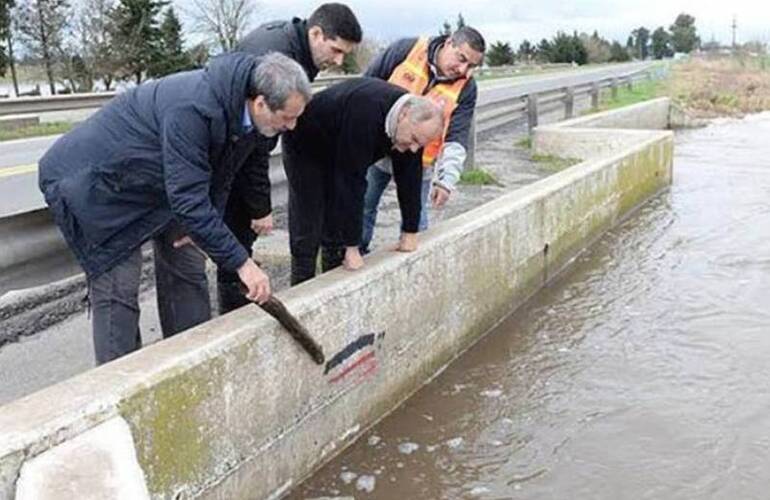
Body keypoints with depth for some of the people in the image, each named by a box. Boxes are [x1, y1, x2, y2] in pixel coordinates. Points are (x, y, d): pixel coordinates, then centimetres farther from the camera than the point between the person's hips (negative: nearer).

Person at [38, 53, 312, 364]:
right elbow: (189, 198, -38)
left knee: (186, 268, 8)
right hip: (89, 179, -8)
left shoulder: (244, 110, -11)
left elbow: (220, 174, 2)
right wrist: (241, 262, -35)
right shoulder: (191, 109, -38)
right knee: (117, 287, -10)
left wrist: (201, 227, -9)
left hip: (156, 185, 9)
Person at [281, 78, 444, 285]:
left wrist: (410, 232, -6)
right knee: (307, 235, -8)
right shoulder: (366, 112, -41)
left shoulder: (415, 122, -18)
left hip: (337, 152, 7)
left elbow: (410, 176, -8)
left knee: (337, 231, 5)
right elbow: (352, 180, -39)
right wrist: (352, 247, -35)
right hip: (305, 148, -7)